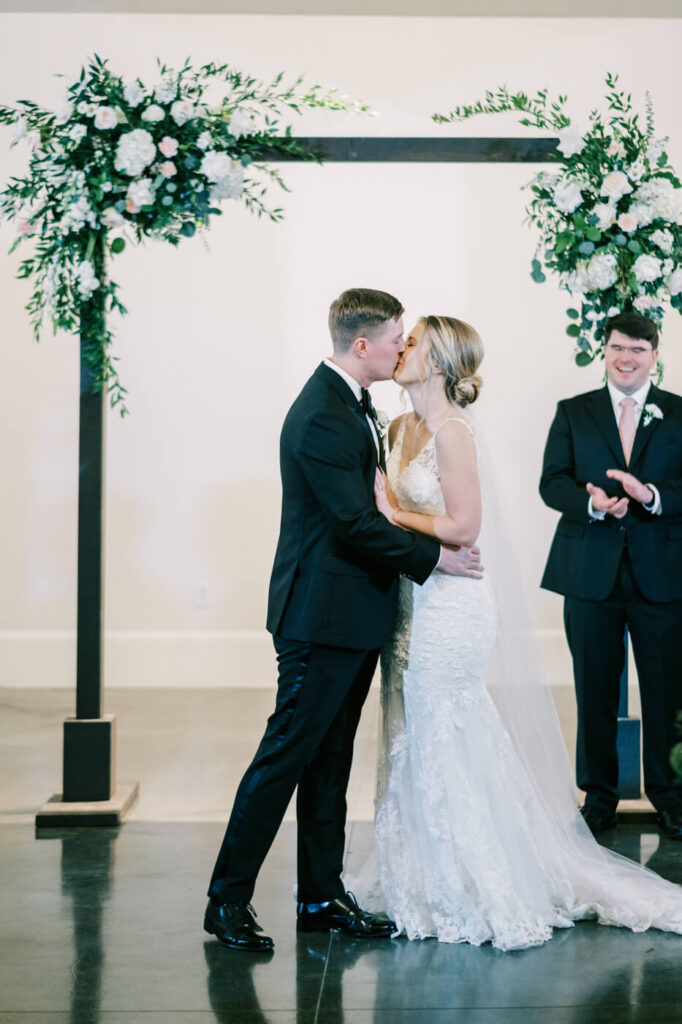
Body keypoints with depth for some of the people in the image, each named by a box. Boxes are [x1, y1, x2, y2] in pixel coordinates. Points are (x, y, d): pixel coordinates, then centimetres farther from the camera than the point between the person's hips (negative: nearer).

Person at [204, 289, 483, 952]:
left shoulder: (351, 401, 13)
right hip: (322, 616, -10)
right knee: (286, 753, -3)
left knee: (330, 758, 13)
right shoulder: (321, 418, -19)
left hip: (353, 614, 10)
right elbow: (358, 524, -22)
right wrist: (434, 557, -12)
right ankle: (228, 899, 7)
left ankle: (322, 897, 22)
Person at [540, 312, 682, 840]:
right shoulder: (573, 412, 8)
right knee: (595, 691, 9)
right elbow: (552, 483, 0)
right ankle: (600, 796, 21)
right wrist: (591, 502, -19)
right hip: (592, 573, 1)